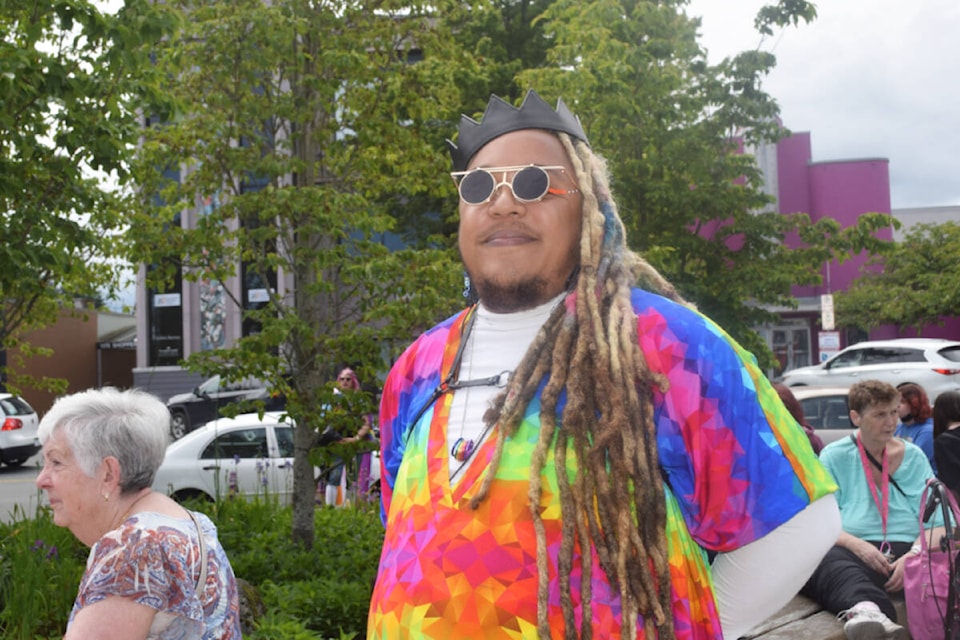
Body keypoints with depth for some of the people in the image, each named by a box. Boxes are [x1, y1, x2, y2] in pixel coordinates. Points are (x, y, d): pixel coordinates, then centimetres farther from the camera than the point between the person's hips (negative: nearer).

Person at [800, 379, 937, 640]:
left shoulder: (914, 457, 18)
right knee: (831, 564, -39)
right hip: (849, 550, -2)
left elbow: (935, 521, 8)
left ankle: (865, 617, -63)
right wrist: (857, 545, -18)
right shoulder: (834, 456, 12)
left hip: (904, 549, 2)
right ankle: (867, 610, -70)